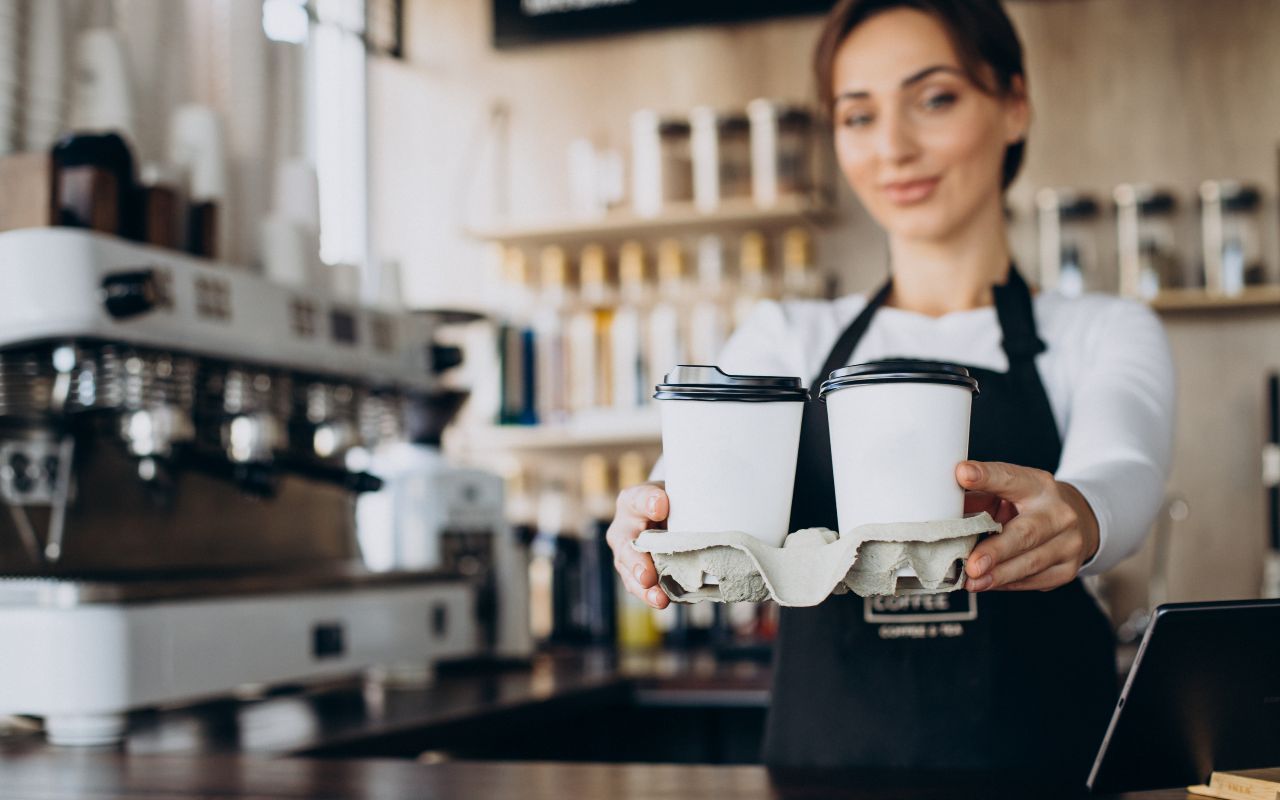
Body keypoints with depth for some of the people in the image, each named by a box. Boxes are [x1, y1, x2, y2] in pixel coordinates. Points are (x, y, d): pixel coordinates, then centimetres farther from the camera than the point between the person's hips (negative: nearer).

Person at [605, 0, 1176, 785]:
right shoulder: (789, 339, 14)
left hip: (1033, 768, -2)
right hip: (823, 759, 3)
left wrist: (1076, 517, -35)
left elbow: (1121, 471, -12)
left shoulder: (1104, 336, 8)